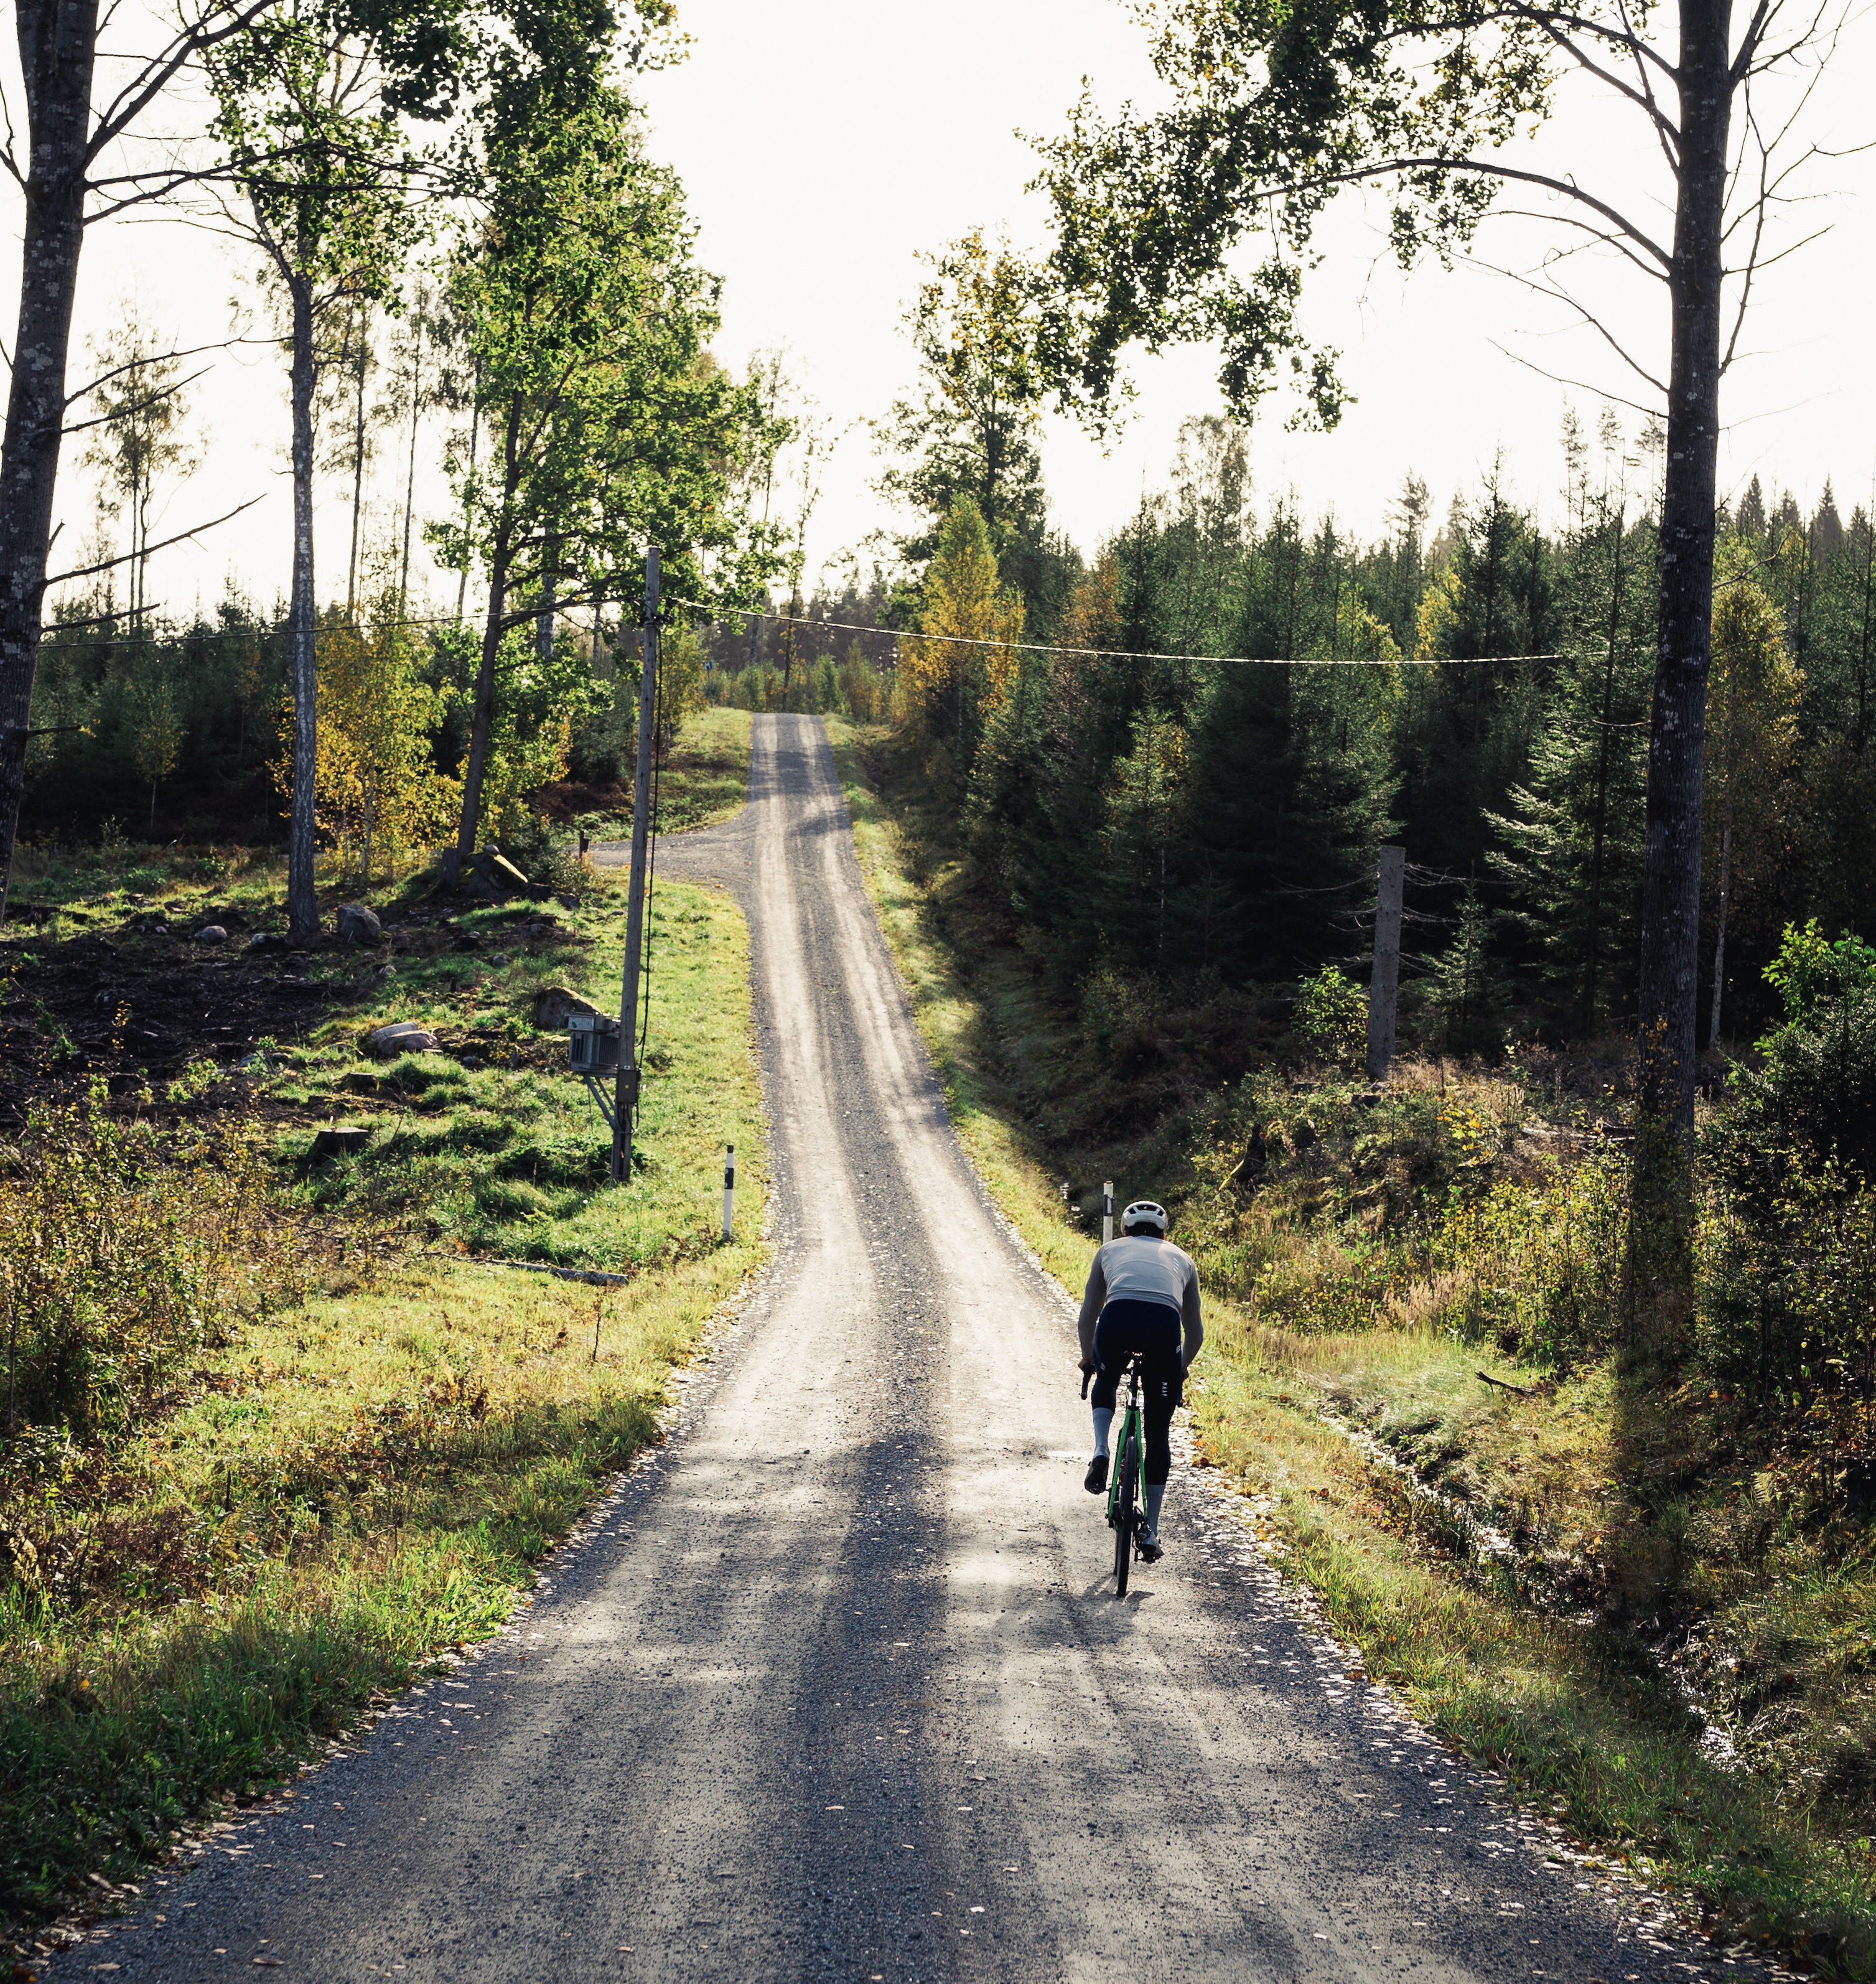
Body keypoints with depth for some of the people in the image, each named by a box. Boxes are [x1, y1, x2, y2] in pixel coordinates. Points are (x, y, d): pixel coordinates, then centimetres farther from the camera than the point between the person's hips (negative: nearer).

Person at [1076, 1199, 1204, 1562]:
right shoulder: (1181, 1258, 34)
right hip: (1164, 1325, 0)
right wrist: (1182, 1366, 56)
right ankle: (1151, 1532, 16)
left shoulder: (1110, 1250, 33)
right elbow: (1195, 1331, 38)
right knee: (1158, 1432, 14)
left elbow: (1088, 1314, 38)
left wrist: (1088, 1356, 55)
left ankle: (1101, 1453, 11)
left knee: (1105, 1383, 36)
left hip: (1117, 1318, 0)